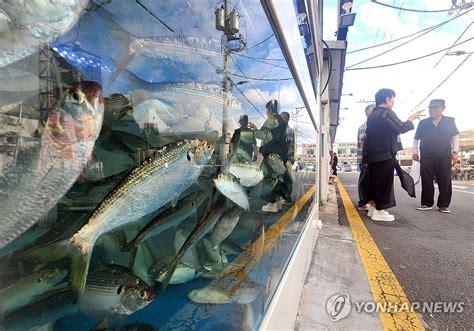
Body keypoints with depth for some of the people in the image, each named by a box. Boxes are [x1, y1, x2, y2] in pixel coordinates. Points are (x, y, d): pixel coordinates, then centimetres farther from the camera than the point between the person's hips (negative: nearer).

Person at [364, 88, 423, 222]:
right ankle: (379, 211, 2)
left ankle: (373, 207, 20)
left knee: (375, 181, 13)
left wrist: (366, 157, 16)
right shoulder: (387, 113, -10)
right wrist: (412, 118, 6)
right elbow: (402, 128, -13)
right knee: (384, 182, -2)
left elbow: (368, 137, 15)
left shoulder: (372, 115, 15)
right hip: (386, 154, -8)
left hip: (373, 155, 8)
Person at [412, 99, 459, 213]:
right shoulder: (423, 123, 7)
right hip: (426, 157, 0)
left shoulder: (449, 121, 7)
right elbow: (416, 138, 12)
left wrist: (455, 152, -2)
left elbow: (455, 137, 8)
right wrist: (415, 152, 6)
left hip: (444, 157, 0)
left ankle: (443, 205, 12)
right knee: (426, 181, 2)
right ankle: (426, 203, 11)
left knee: (445, 182, 2)